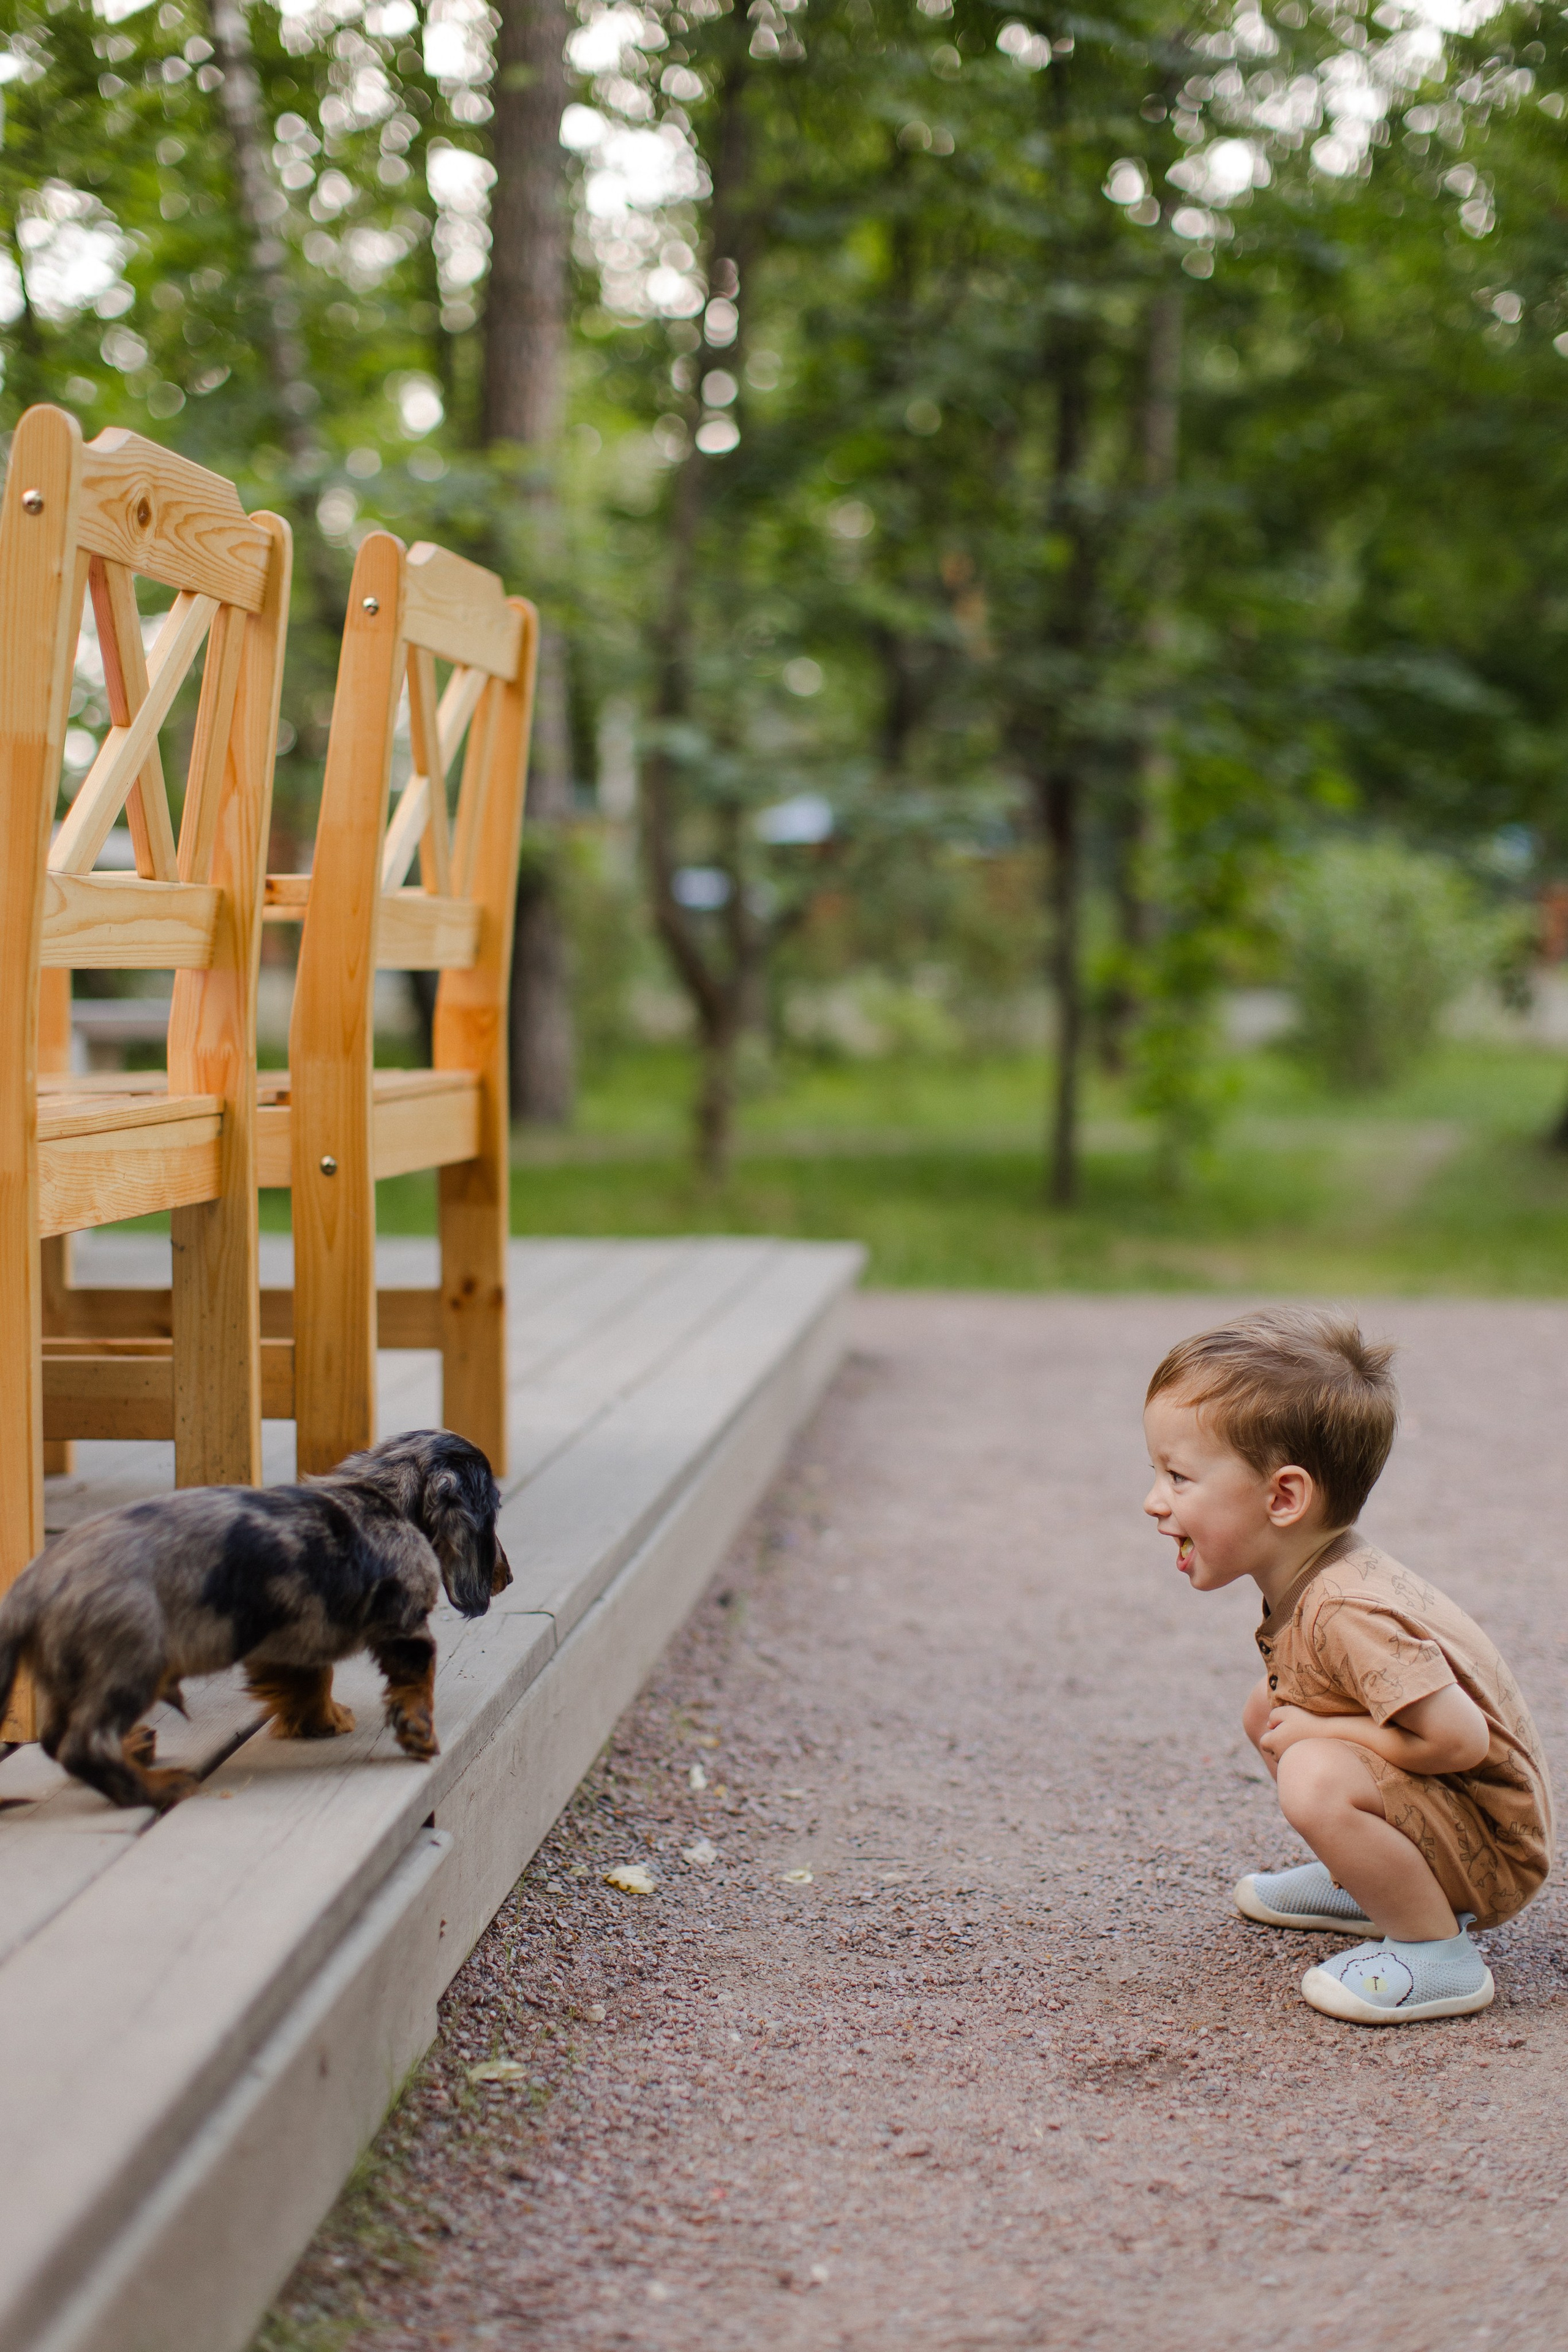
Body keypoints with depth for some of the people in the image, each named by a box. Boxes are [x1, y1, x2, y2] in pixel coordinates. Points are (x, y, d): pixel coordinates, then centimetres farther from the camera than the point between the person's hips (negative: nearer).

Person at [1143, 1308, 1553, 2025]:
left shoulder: (1348, 1616, -30)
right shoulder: (1307, 1575, 0)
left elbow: (1461, 1739, -32)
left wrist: (1315, 1730, -22)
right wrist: (1289, 1719, -3)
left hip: (1493, 1850, -10)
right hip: (1441, 1810, 10)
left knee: (1316, 1778, -32)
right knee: (1267, 1710, 15)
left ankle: (1436, 1953, -15)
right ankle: (1369, 1883, 24)